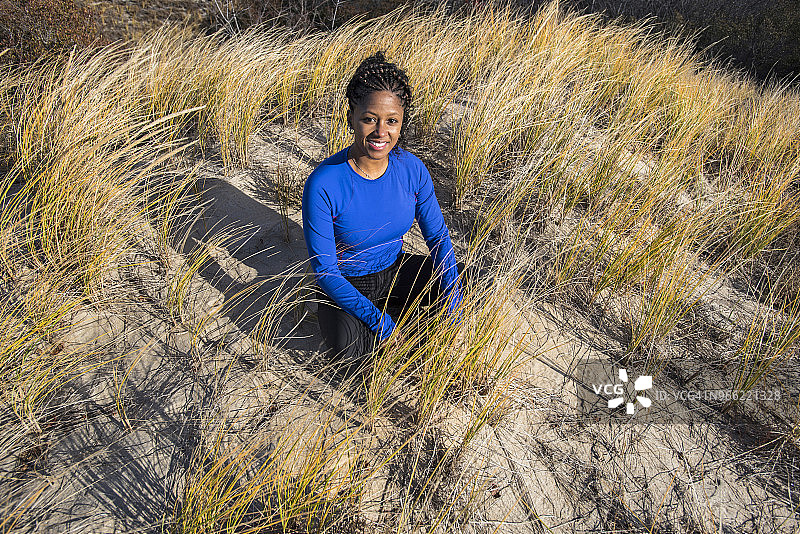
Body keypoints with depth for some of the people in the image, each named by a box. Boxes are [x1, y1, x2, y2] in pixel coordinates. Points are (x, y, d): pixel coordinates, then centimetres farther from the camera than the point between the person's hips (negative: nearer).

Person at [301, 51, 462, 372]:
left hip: (396, 269, 4)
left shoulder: (412, 169, -14)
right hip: (345, 283, -4)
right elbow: (325, 271, -21)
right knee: (351, 353, -29)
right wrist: (379, 322, -28)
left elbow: (437, 236, -3)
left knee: (452, 291, -17)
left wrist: (452, 301, -16)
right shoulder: (323, 185, -26)